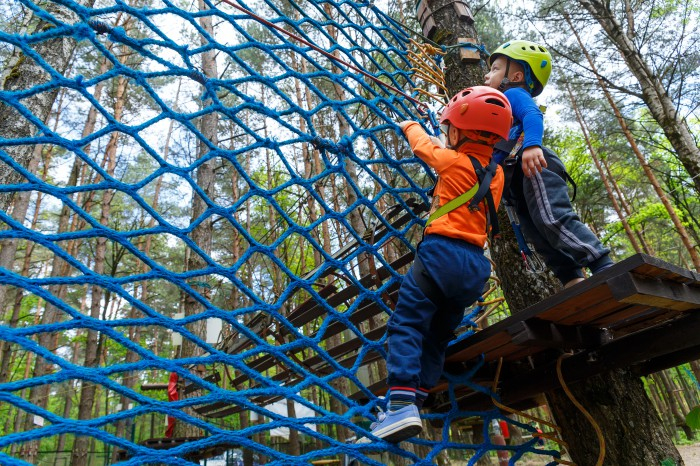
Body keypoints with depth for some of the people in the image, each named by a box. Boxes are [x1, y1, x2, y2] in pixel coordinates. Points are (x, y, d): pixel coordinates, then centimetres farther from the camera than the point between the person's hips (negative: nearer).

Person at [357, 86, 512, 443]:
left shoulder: (454, 160, 0)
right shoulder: (496, 173, 16)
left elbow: (423, 146, 19)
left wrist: (410, 127, 39)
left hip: (442, 252, -7)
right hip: (475, 266, 7)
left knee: (406, 323, -11)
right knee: (438, 336, 12)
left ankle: (402, 404, -25)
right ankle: (414, 400, 8)